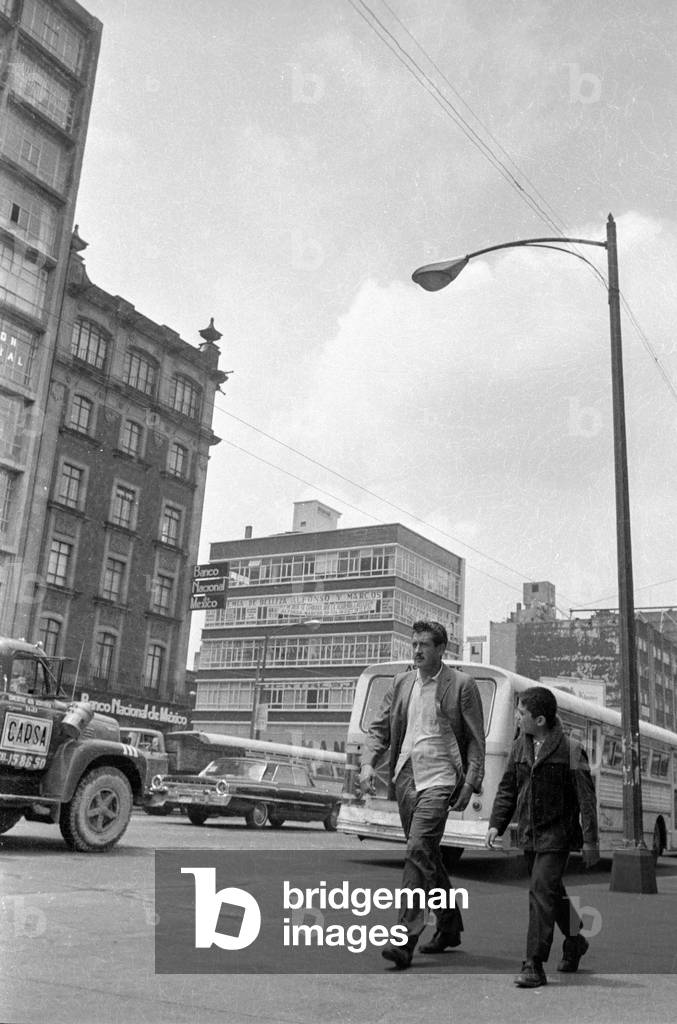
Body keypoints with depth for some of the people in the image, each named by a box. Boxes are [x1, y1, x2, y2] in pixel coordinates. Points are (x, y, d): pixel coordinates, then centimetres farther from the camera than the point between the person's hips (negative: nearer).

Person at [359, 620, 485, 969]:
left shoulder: (462, 685, -3)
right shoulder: (401, 683, 10)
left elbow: (476, 739, -2)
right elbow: (380, 728, 11)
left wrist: (470, 782, -10)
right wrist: (368, 763, -5)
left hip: (439, 779, -6)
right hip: (405, 776, 6)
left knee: (418, 850, -17)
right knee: (427, 855, 15)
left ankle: (405, 939, -14)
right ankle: (450, 926, 33)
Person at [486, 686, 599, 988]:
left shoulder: (570, 750, -13)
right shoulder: (520, 746, 3)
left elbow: (586, 798, -10)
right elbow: (507, 787, 11)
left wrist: (590, 841, -10)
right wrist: (496, 824, 3)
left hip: (556, 835, -6)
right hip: (529, 835, 6)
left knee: (541, 891, -11)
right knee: (553, 892, 18)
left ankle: (534, 966, -4)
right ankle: (575, 940, 42)